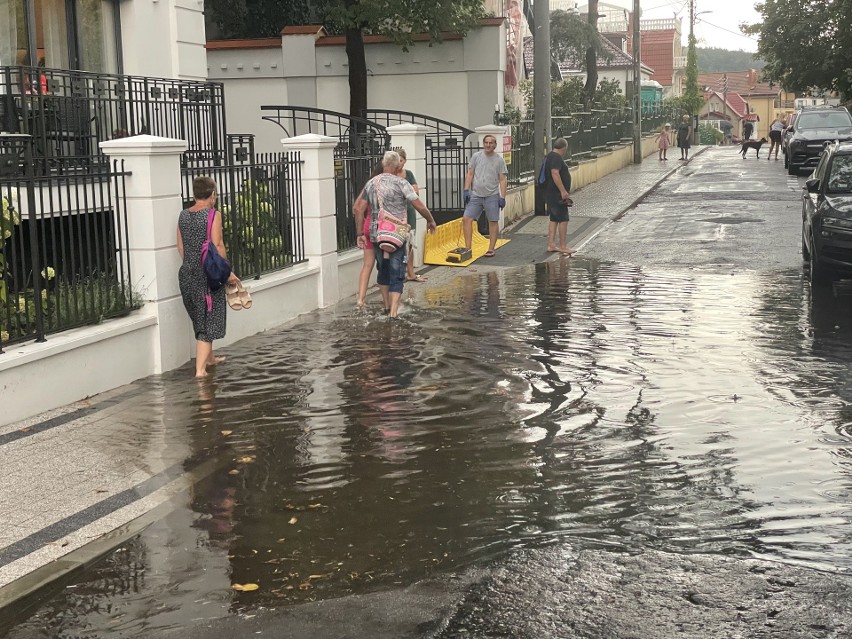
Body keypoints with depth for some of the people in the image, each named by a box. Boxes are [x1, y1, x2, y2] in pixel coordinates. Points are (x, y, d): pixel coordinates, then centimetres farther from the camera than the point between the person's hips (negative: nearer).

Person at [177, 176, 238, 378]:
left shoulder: (183, 216, 6)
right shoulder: (213, 215, -11)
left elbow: (181, 248, 11)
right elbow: (217, 246, -15)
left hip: (187, 273, 6)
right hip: (208, 274, -6)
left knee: (199, 319, 22)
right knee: (209, 322, -1)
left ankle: (209, 358, 40)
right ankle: (200, 369, -8)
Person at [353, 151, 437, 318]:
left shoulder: (371, 184, 7)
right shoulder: (400, 183, -8)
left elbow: (358, 210, 7)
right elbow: (420, 206, -9)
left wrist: (360, 234, 12)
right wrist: (430, 221, 8)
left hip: (375, 234, 5)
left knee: (383, 270, 20)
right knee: (396, 273, 0)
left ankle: (387, 306, 31)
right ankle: (394, 310, -8)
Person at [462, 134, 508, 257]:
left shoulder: (499, 160, 1)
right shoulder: (476, 156, 6)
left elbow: (503, 180, 0)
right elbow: (470, 174, 8)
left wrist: (502, 197, -6)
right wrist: (466, 190, -1)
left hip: (492, 196, -2)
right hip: (475, 195, 2)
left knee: (493, 222, 2)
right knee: (466, 219, -7)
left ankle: (491, 249, 11)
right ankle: (468, 248, -3)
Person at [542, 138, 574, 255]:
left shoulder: (550, 156, 17)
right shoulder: (557, 158, -16)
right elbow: (555, 174, -27)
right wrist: (563, 191, -28)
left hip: (550, 194, 10)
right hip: (557, 195, -10)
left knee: (554, 219, 13)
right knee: (563, 219, -5)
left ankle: (551, 245, 14)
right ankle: (563, 246, -3)